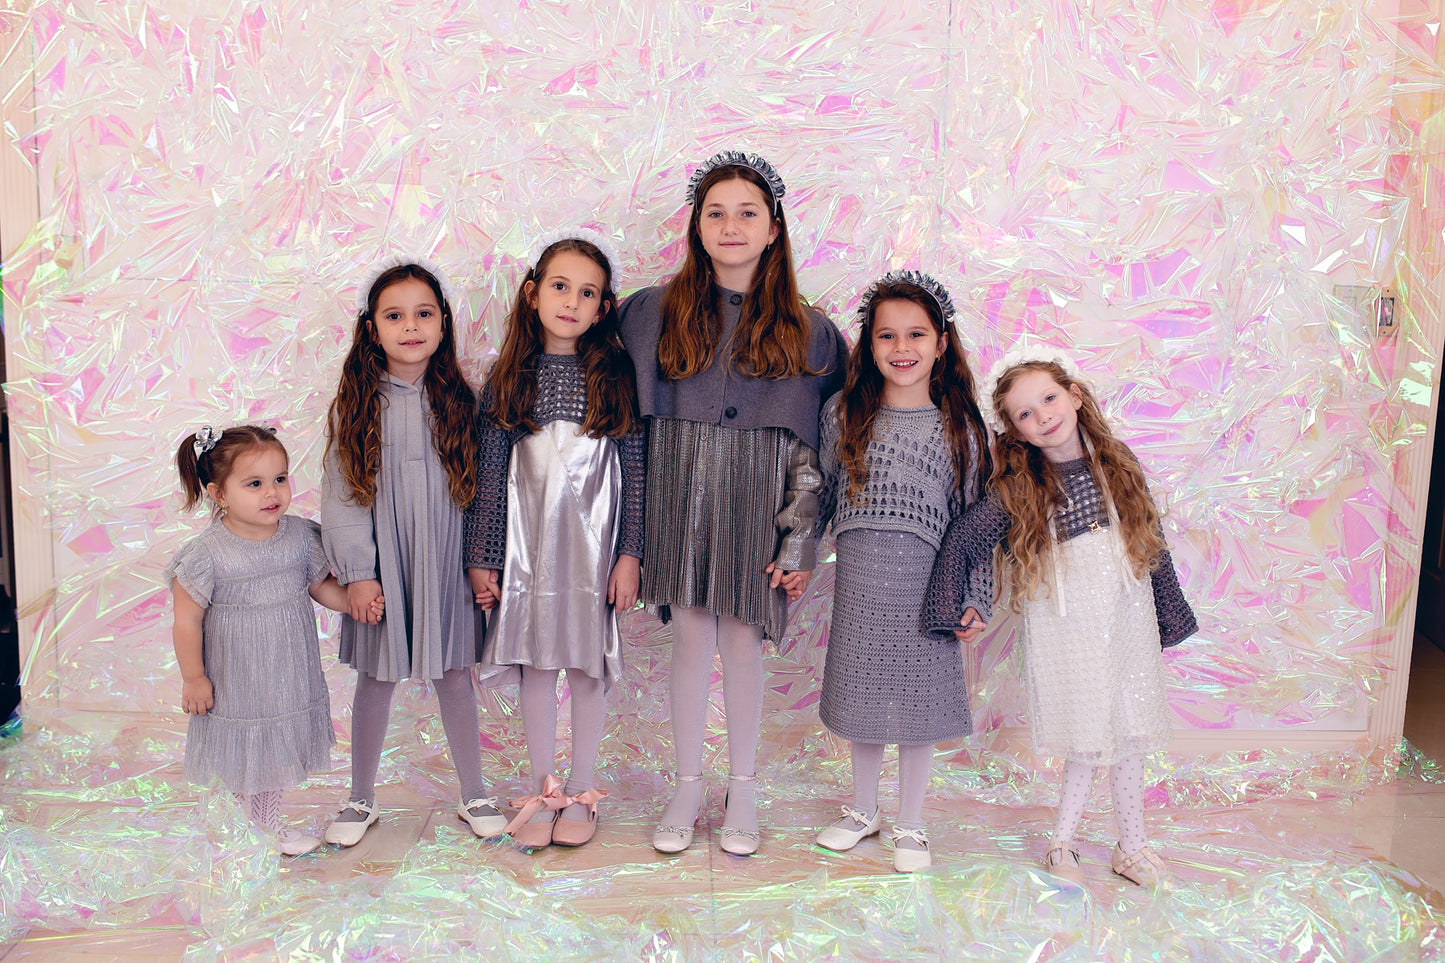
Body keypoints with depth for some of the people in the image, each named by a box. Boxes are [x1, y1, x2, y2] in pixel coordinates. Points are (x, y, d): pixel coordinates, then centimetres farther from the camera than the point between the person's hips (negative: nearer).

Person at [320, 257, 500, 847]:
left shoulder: (458, 400, 0)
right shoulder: (358, 404, -3)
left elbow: (479, 487, 3)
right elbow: (341, 493, -4)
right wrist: (357, 571, -10)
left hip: (444, 560, 1)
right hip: (382, 563, 0)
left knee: (454, 675, 10)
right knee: (376, 678, 10)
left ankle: (474, 796, 25)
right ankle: (361, 799, 27)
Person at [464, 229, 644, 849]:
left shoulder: (616, 375, -2)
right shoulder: (508, 378, 1)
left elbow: (636, 470, -2)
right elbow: (489, 474, 3)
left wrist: (630, 553, -7)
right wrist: (481, 558, 1)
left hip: (593, 542, -1)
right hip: (528, 542, 1)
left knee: (588, 664, 7)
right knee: (536, 663, 8)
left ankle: (580, 790, 22)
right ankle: (543, 791, 23)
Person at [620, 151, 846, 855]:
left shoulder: (804, 330, 3)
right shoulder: (655, 312, 5)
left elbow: (811, 450, 1)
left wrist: (799, 544, -4)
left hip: (759, 503, 0)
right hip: (681, 492, 1)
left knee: (743, 640, 5)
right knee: (692, 639, 4)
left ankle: (742, 788, 21)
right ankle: (688, 785, 20)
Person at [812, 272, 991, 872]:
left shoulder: (961, 428, -3)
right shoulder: (843, 415, 0)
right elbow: (820, 496, 9)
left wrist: (972, 599, 0)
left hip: (925, 584, -1)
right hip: (858, 582, 1)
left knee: (918, 706, 8)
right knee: (862, 700, 13)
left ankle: (910, 825, 28)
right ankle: (863, 810, 36)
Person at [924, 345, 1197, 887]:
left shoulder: (1116, 463, 0)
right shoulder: (1018, 489, -9)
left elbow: (1151, 538, 8)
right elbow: (961, 540, -4)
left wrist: (1169, 616, 12)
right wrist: (949, 610, -7)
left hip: (1126, 619, 3)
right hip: (1065, 631, -3)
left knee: (1129, 739, 11)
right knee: (1087, 745, 1)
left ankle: (1131, 846, 26)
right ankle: (1060, 845, 20)